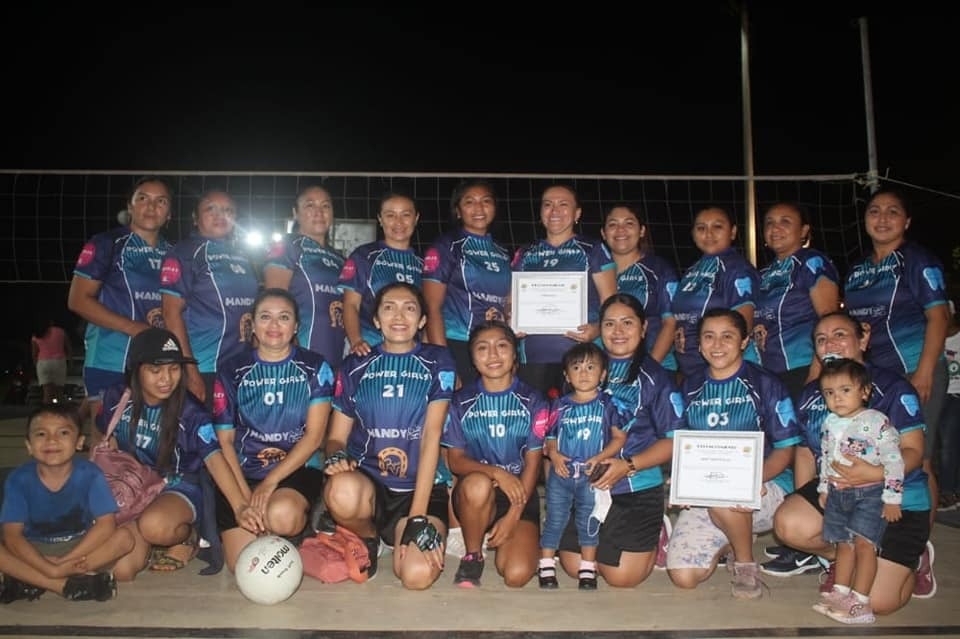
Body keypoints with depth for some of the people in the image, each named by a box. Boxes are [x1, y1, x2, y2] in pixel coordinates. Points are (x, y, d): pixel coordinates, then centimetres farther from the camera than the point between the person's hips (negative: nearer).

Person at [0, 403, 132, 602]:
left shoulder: (90, 475, -14)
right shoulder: (18, 480, -12)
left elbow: (106, 524, -20)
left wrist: (65, 561, -28)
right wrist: (49, 568, -31)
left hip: (81, 547, 0)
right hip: (34, 551, 0)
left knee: (124, 537, -28)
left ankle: (31, 581, -25)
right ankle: (64, 585, -26)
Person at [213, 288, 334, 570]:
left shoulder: (315, 368, 2)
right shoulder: (232, 371, 6)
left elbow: (314, 436, -5)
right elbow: (224, 440, 4)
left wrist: (271, 481, -14)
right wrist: (245, 495, -10)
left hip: (298, 469, -1)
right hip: (243, 472, 2)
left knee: (282, 515, -35)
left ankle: (303, 519, 1)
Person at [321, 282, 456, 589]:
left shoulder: (438, 362, 0)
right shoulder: (354, 366, 7)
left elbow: (431, 435, -9)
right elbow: (337, 436, 7)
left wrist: (418, 516, -16)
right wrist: (335, 457, -20)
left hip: (421, 487, -1)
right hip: (367, 481, 2)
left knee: (418, 575, -26)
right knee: (342, 492, -35)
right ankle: (367, 537, 1)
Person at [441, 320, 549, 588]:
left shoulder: (533, 401, 0)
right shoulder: (461, 401, 1)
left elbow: (532, 463, -2)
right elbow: (455, 460, -3)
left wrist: (513, 516, -14)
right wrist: (495, 472, -23)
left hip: (521, 495, 0)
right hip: (474, 495, 0)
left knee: (517, 575, -22)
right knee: (478, 483, -37)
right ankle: (472, 556, -10)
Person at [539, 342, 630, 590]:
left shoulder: (608, 405, -1)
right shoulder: (560, 406, 4)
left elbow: (620, 436, -2)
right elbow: (551, 438, 9)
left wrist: (600, 457, -15)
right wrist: (553, 455, -11)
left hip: (591, 476, -1)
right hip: (561, 474, 1)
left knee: (588, 521, 7)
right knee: (555, 519, 5)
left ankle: (587, 569, 21)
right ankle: (546, 566, 17)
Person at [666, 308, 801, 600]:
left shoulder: (765, 384, -2)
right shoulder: (690, 387, 9)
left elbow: (785, 449, -4)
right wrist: (682, 481, -8)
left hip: (764, 488, -3)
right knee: (683, 576, -15)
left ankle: (746, 564, -6)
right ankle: (731, 539, 18)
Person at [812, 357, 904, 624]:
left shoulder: (877, 421, -14)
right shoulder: (829, 424, 7)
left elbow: (894, 460, -14)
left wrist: (892, 498, -14)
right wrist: (824, 488, 19)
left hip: (870, 493, -6)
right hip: (838, 493, 6)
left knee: (863, 542, -10)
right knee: (844, 544, 12)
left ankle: (860, 601, -4)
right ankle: (840, 592, 20)